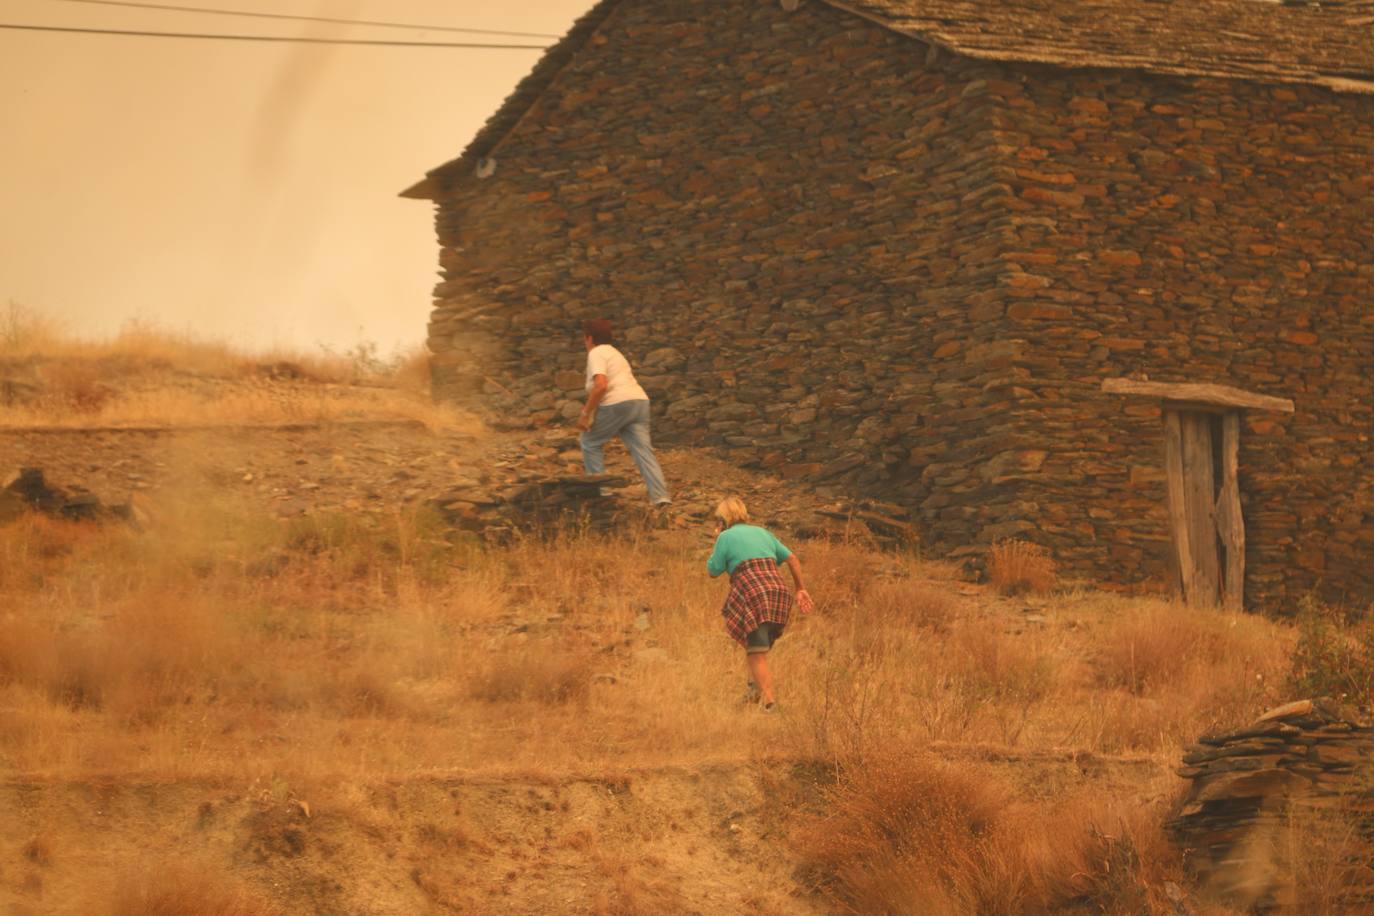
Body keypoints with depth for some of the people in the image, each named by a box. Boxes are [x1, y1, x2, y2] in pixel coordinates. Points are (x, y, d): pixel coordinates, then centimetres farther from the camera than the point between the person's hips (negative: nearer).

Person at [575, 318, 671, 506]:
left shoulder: (596, 354, -1)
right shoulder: (615, 353, 27)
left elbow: (600, 385, -16)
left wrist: (585, 414, -12)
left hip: (616, 404, -8)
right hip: (640, 401, 8)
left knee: (590, 442, 12)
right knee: (642, 449, -1)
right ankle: (660, 496, -16)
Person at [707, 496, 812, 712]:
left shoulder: (726, 537, 6)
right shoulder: (762, 533, 23)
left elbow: (713, 571, 11)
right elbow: (792, 559, 20)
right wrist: (801, 589, 22)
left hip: (751, 593, -6)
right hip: (779, 590, 6)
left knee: (758, 654, -7)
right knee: (756, 645, 22)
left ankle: (768, 698, -19)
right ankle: (755, 686, 7)